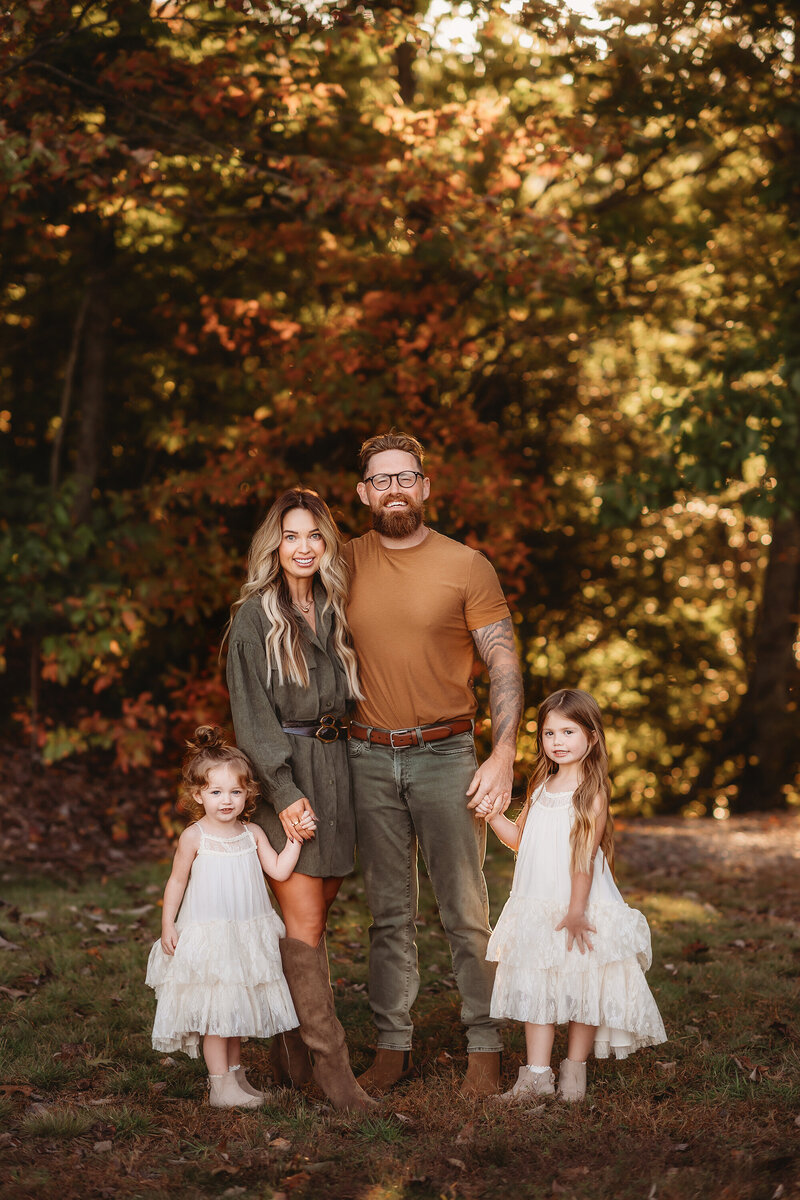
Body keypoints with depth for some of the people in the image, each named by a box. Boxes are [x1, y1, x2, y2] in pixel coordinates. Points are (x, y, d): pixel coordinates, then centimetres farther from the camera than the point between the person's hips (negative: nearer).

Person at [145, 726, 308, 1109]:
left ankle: (234, 1072, 27)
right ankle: (221, 1085, -1)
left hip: (246, 935, 5)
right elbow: (177, 881, -3)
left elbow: (279, 870, 0)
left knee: (236, 1007, 14)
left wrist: (295, 839, -9)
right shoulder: (194, 837, -8)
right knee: (214, 1008, -5)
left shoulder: (252, 833, 3)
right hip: (205, 937, -5)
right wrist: (168, 925, -7)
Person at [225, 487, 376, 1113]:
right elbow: (251, 713, -8)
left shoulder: (332, 611, 13)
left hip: (336, 768, 6)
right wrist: (285, 791, -16)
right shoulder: (255, 616, -4)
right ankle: (331, 1064, -5)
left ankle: (291, 1055, 16)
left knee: (313, 918, 7)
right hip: (283, 775, -5)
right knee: (304, 925, -7)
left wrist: (338, 776, 10)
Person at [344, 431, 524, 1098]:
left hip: (444, 755, -2)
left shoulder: (466, 566, -1)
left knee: (466, 910, -2)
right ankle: (393, 1047, 14)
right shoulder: (346, 563, 7)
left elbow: (505, 666, -2)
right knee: (389, 912, 7)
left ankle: (485, 1049, 6)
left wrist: (504, 754, -13)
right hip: (369, 760, 3)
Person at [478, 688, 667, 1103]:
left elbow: (584, 856, -16)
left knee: (581, 988, 3)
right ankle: (536, 1076, 10)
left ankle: (574, 1072, 16)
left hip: (581, 907, -6)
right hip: (537, 908, 7)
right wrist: (492, 815, 3)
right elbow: (519, 838, 20)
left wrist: (576, 910, -20)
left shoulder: (591, 792, -11)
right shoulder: (542, 786, 10)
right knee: (536, 988, 6)